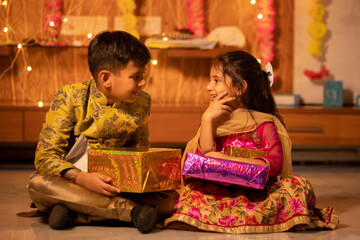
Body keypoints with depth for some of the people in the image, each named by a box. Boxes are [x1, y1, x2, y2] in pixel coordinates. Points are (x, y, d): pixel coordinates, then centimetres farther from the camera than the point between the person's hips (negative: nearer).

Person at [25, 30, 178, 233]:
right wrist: (82, 178, -33)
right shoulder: (70, 98, -11)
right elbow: (46, 155, -15)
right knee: (38, 186, -35)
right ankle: (130, 210, -34)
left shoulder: (141, 103, 1)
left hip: (116, 186, 3)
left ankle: (74, 214, -26)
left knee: (169, 198, -22)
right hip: (73, 183, -3)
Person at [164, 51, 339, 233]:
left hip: (258, 191, -2)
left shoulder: (264, 123, 2)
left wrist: (228, 160, -21)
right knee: (195, 189, -28)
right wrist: (207, 119, -5)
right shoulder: (217, 120, 14)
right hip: (222, 189, 2)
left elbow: (275, 165, -13)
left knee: (298, 185, -27)